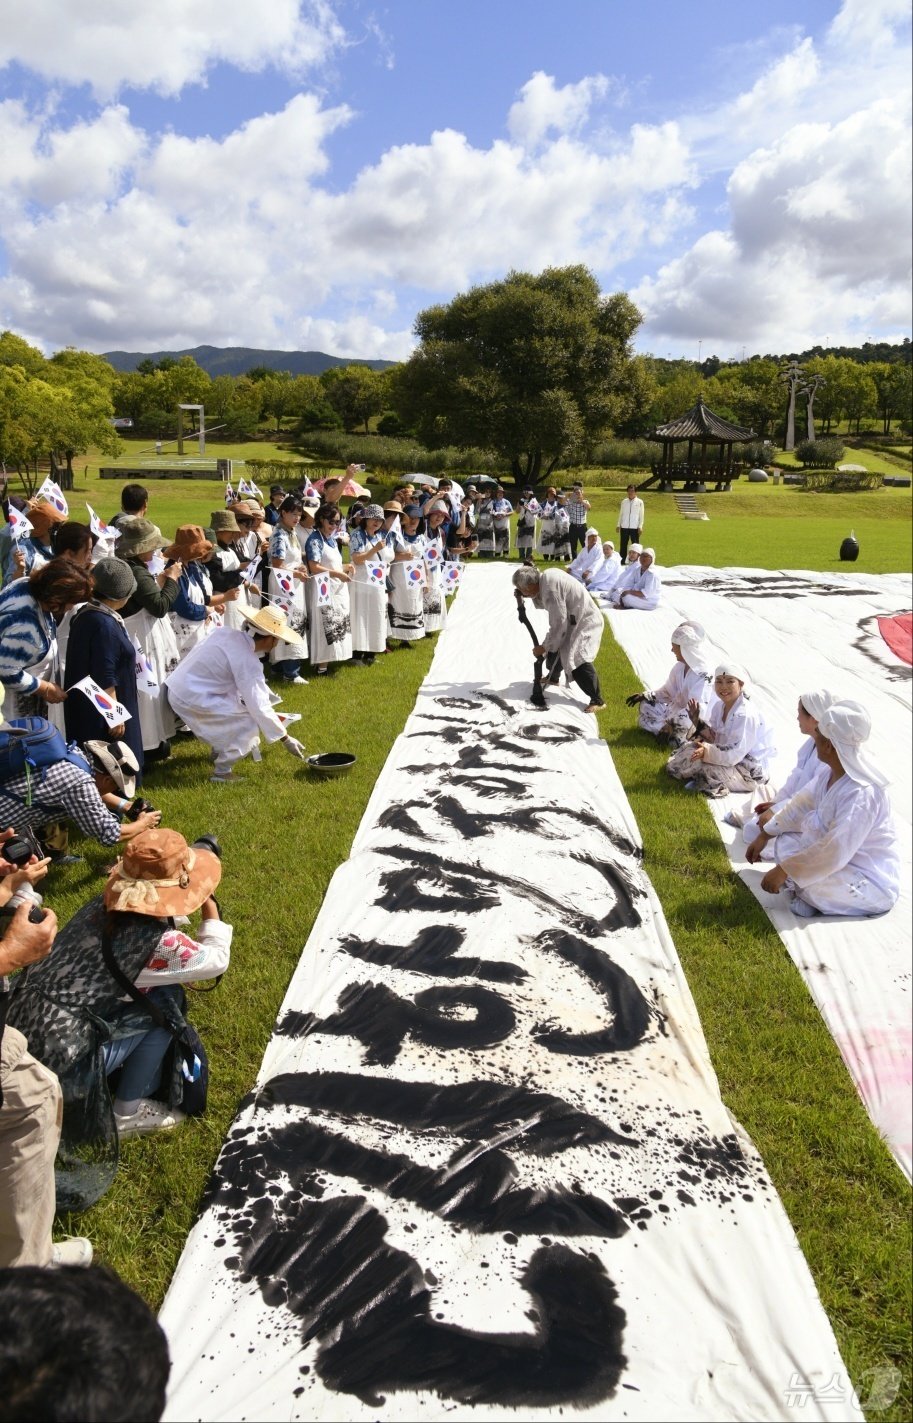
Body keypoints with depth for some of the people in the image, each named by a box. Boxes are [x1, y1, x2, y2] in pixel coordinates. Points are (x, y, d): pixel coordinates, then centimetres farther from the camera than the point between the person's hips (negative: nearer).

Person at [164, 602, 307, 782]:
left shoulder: (227, 632, 3)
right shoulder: (247, 662, -19)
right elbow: (259, 708, -17)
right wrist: (286, 739, -8)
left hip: (179, 686, 9)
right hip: (191, 701, -9)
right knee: (250, 722, -7)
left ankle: (218, 749, 34)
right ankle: (222, 771, -3)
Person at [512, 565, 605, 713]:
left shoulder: (550, 590, -30)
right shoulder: (546, 575, -2)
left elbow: (558, 625, -26)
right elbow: (543, 603, 14)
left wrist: (544, 647, -15)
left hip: (585, 622, -10)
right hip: (574, 618, 10)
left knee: (576, 660, -23)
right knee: (554, 646, 25)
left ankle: (597, 700, -20)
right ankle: (552, 677, 50)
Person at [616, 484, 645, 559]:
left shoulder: (639, 502, 0)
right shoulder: (624, 501, 7)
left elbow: (641, 515, 0)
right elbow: (621, 514, 11)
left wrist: (640, 526, -5)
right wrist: (618, 525, 7)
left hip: (635, 527, -2)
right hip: (624, 527, 2)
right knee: (623, 545, 5)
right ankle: (622, 561, 12)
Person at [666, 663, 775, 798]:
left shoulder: (746, 715, -26)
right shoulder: (719, 706, 0)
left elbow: (735, 755, -29)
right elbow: (715, 737, 5)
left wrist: (707, 752, -41)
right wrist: (697, 720, -8)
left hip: (750, 772, -8)